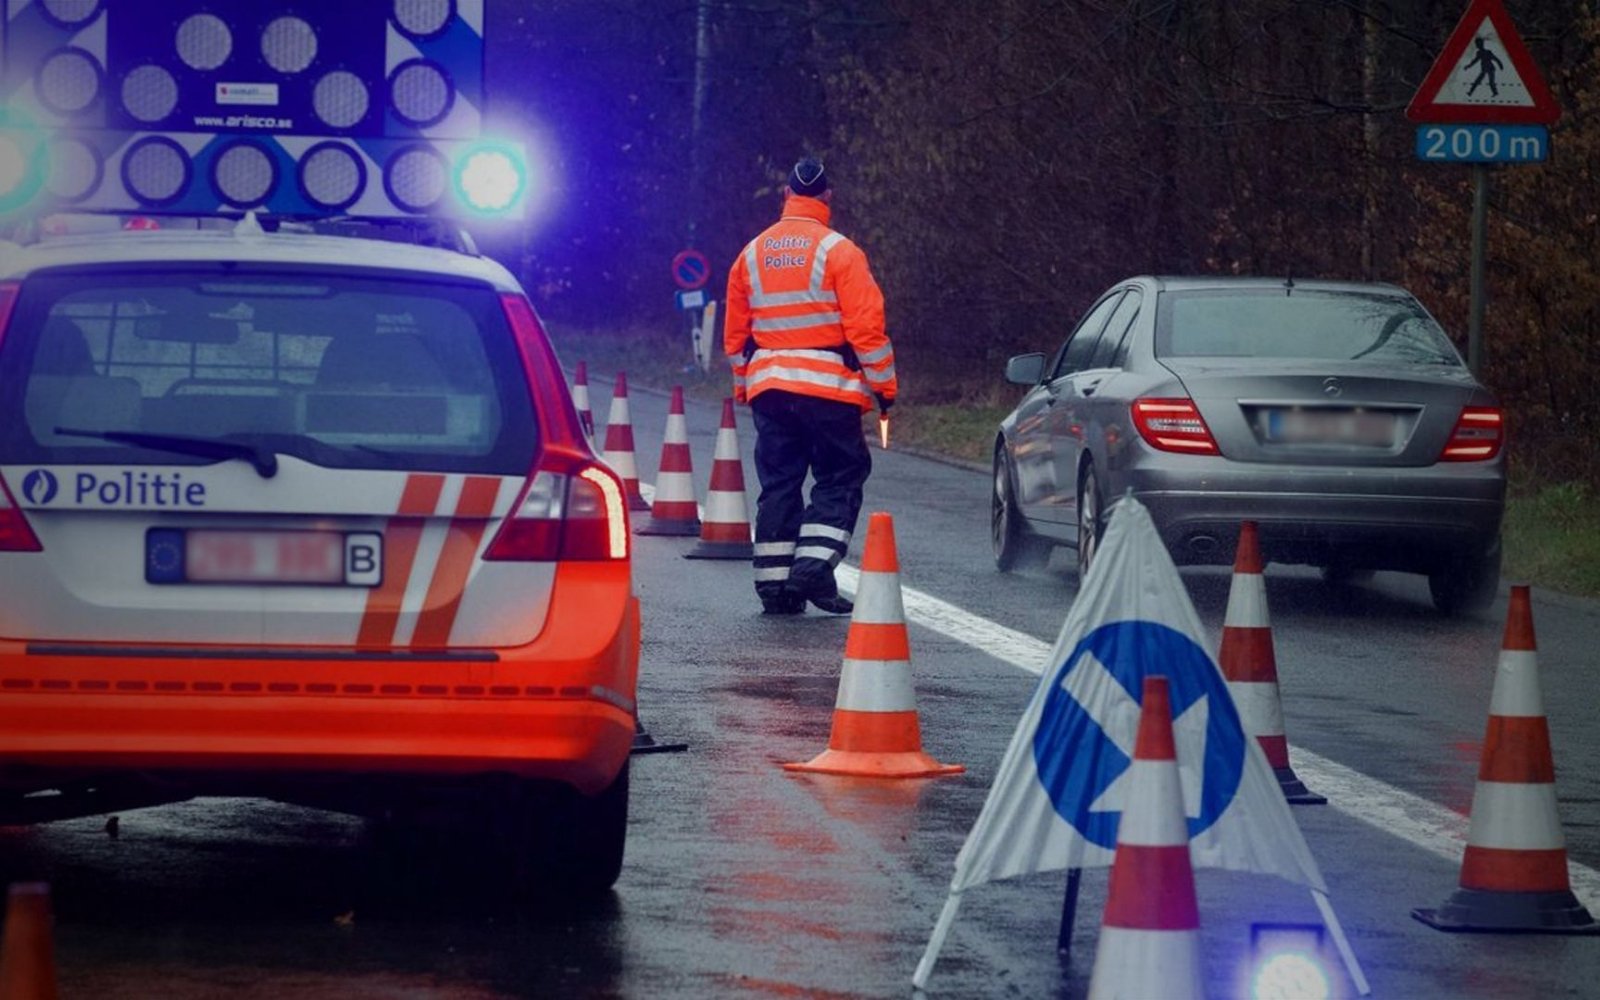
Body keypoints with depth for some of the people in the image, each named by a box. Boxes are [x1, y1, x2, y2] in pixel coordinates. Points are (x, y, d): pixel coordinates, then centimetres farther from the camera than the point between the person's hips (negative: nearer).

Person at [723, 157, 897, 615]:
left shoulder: (752, 254, 10)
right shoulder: (838, 251, -7)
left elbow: (735, 334, 15)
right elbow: (867, 328, -10)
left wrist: (744, 386, 25)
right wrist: (884, 386, -3)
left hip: (768, 386, 5)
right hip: (827, 387, -5)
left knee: (779, 482, 10)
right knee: (840, 477, 3)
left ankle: (774, 581, 8)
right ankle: (814, 563, -12)